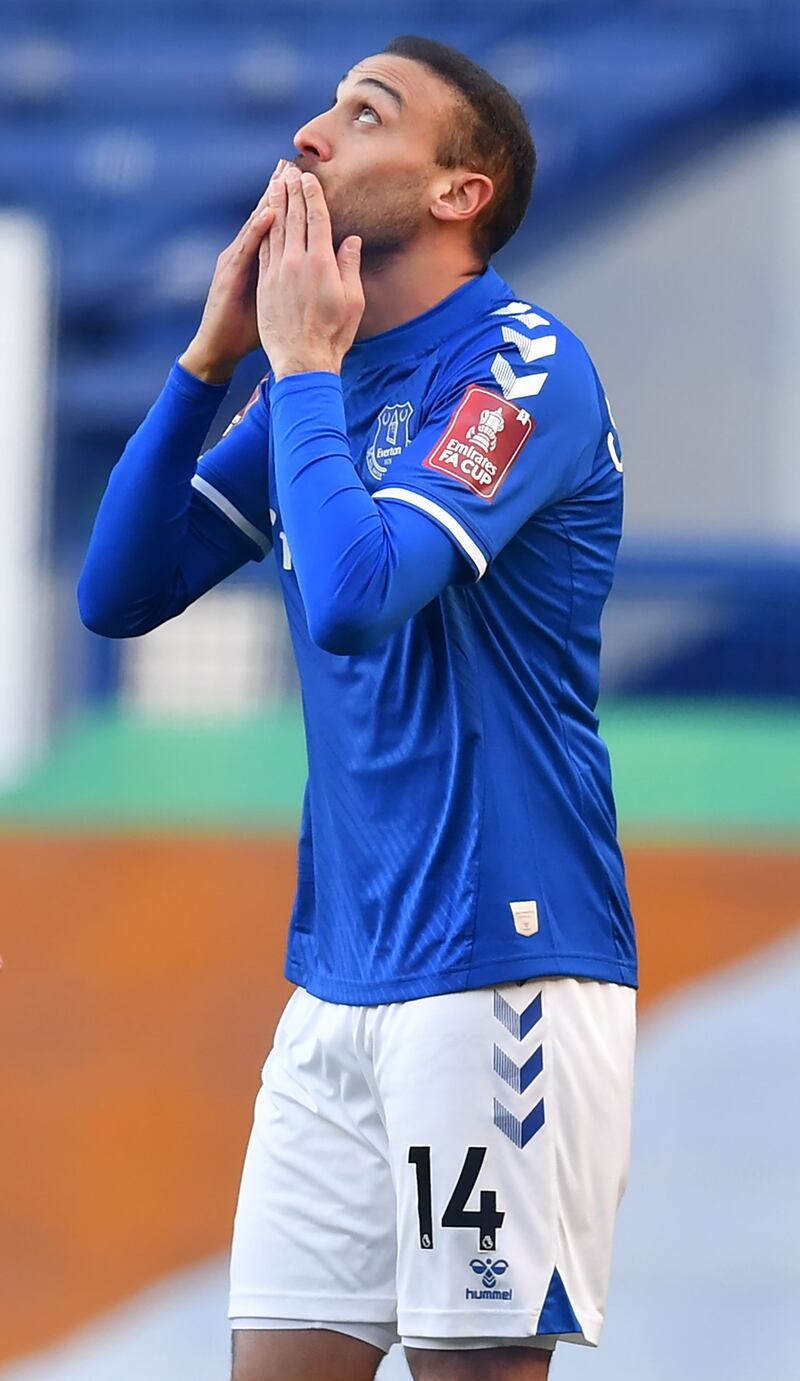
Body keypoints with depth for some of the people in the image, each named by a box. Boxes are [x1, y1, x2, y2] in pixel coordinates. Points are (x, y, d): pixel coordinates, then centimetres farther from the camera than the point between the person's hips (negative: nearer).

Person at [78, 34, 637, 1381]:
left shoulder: (523, 366, -11)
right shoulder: (311, 383, 14)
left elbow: (352, 596, -24)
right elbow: (119, 592, 11)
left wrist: (303, 357, -11)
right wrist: (212, 357, 2)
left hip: (500, 976, -7)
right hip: (337, 979, 7)